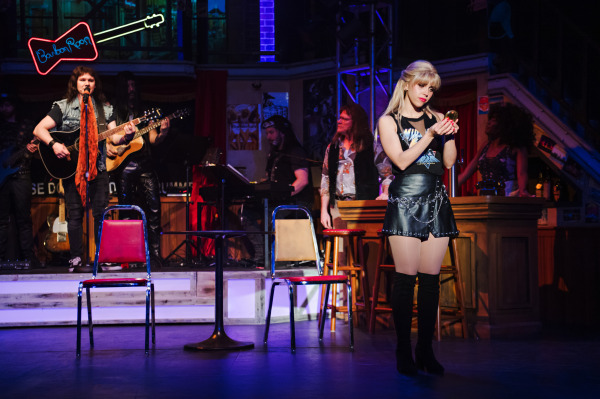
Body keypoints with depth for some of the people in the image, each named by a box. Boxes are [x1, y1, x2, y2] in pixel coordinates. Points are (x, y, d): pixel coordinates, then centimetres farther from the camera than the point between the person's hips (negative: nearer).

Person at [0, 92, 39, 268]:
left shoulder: (26, 126, 11)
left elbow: (34, 145, 10)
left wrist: (32, 149, -12)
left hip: (20, 175, -2)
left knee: (23, 218, -3)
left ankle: (27, 257, -1)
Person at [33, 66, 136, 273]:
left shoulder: (105, 108, 10)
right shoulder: (63, 106, 2)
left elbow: (114, 137, 2)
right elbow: (39, 129, -4)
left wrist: (126, 135, -20)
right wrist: (54, 144, -21)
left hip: (98, 168, 3)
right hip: (71, 167, -2)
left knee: (101, 213, 0)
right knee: (75, 214, -2)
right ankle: (76, 260, 2)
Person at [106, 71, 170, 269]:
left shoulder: (144, 111, 16)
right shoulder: (112, 110, 9)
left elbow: (153, 140, 10)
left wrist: (163, 132, -9)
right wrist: (107, 147, -12)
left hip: (145, 164, 2)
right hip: (123, 165, -2)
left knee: (153, 207, -7)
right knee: (126, 211, 0)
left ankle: (155, 254, -3)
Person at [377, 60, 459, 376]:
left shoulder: (435, 118, 16)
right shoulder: (388, 121, 5)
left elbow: (449, 162, 11)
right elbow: (401, 160, -8)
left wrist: (450, 135, -4)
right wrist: (430, 135, -14)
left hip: (436, 202, 4)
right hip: (405, 202, -4)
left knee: (430, 278, 3)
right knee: (406, 277, -6)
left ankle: (425, 350, 10)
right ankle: (403, 352, 1)